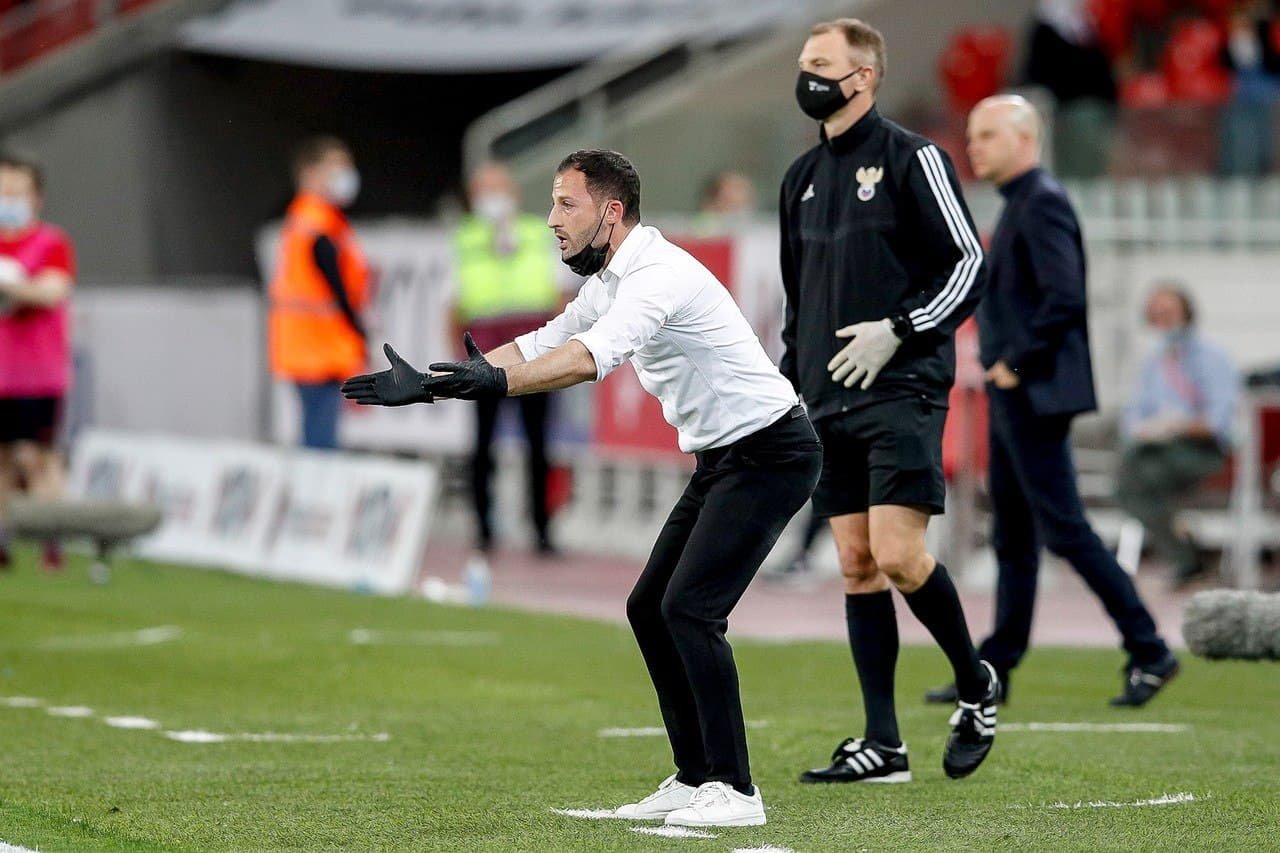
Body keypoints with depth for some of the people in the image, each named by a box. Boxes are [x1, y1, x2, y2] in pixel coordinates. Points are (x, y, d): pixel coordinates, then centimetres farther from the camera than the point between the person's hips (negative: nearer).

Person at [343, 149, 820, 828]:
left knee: (689, 606, -18)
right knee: (650, 607, 9)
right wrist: (430, 385, 6)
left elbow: (592, 356, -38)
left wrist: (498, 382, -51)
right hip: (719, 460, 11)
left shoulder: (658, 276, -23)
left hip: (769, 453, -11)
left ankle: (735, 790, -15)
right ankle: (695, 778, 15)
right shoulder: (608, 283, 10)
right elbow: (542, 345, 13)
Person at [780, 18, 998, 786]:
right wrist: (786, 385, 17)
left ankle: (977, 686, 9)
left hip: (902, 391, -7)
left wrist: (899, 331, -16)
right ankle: (882, 745, 5)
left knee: (899, 556, -15)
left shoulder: (912, 159, -4)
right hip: (828, 404, 7)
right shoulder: (805, 176, 16)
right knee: (857, 566, 3)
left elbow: (971, 268, -6)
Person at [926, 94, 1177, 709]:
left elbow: (1064, 299, -24)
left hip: (1036, 396, -10)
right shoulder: (1020, 205, 16)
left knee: (1064, 529, -8)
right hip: (1012, 397, 10)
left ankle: (1149, 652, -4)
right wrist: (999, 363, 13)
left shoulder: (1042, 203, -14)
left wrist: (1017, 364, -18)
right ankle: (993, 671, 14)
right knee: (1013, 537, 11)